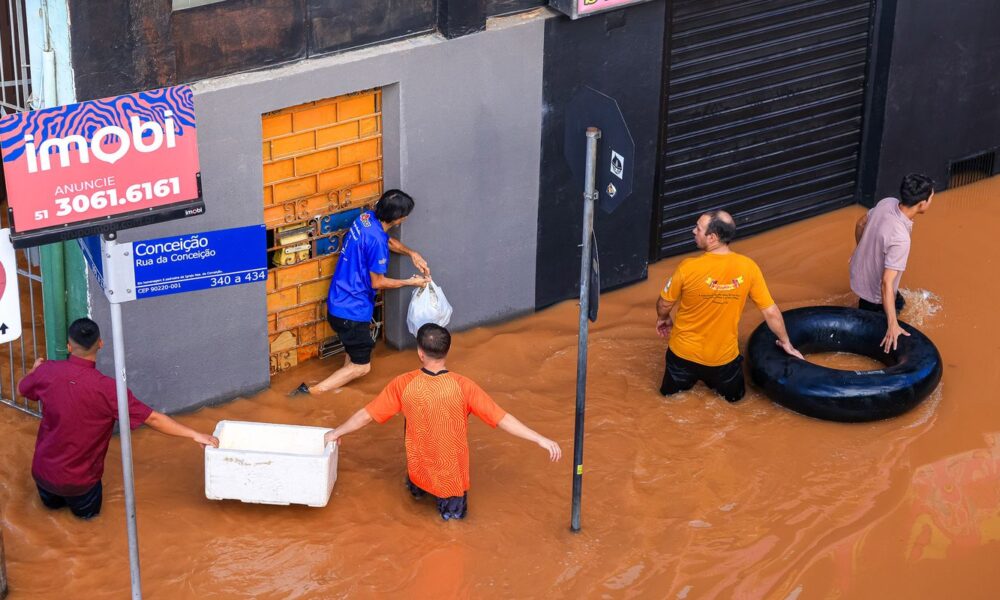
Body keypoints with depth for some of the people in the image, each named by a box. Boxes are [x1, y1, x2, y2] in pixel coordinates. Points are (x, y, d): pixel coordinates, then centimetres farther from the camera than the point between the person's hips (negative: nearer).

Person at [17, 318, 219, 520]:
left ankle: (52, 495, 19)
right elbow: (152, 418, -23)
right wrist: (195, 435, -14)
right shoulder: (106, 389, -26)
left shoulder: (47, 372, -14)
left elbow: (22, 389, 10)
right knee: (88, 509, 30)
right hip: (78, 482, -3)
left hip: (42, 471, 3)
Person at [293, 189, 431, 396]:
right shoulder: (376, 240, -27)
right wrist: (410, 282, -4)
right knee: (361, 366, 2)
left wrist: (411, 253, 8)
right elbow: (378, 282, -16)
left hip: (339, 300, 9)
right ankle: (311, 392, -5)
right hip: (351, 310, -9)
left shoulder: (367, 217, -2)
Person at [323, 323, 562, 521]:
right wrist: (541, 440, -15)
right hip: (452, 476, 0)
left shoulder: (403, 385, -16)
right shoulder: (463, 386, -21)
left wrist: (336, 433, 12)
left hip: (420, 473, 0)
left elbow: (366, 415, -5)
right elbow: (502, 419, -21)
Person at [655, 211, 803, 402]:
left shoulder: (688, 268, -24)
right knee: (734, 395, 31)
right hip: (723, 356, 1)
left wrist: (663, 319, 17)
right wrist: (786, 343, 9)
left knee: (670, 391, 30)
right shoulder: (748, 268, -18)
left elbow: (664, 304, -7)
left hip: (685, 352, -1)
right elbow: (771, 312, -8)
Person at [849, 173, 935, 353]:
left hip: (858, 272, 8)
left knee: (899, 303, 33)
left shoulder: (887, 202, -19)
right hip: (875, 293, -8)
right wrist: (893, 325, -37)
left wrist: (861, 249, 23)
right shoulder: (900, 240, -41)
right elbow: (887, 283, -39)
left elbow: (861, 224, 2)